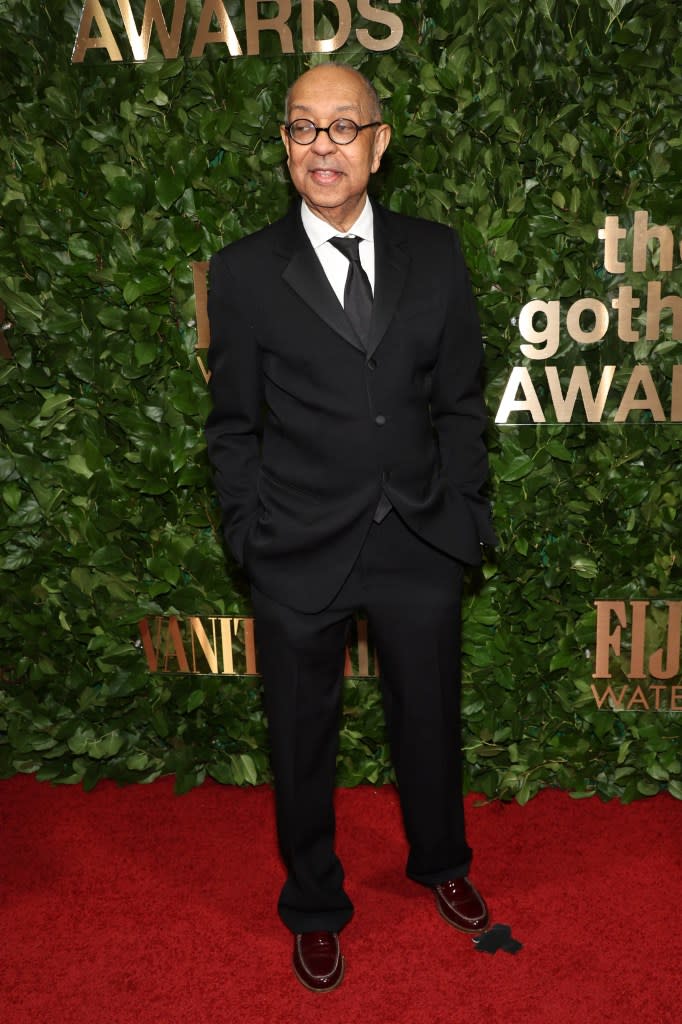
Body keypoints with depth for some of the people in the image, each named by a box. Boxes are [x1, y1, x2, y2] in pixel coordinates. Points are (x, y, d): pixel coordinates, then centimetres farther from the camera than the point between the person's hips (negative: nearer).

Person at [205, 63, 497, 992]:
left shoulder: (435, 255, 1)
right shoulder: (244, 272, -4)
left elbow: (461, 401, 5)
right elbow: (234, 428, 0)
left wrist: (464, 516, 1)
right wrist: (252, 539, -3)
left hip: (421, 543, 2)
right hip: (301, 557, -1)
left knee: (430, 722, 20)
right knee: (303, 742, 15)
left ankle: (440, 862, 50)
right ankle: (315, 907, 41)